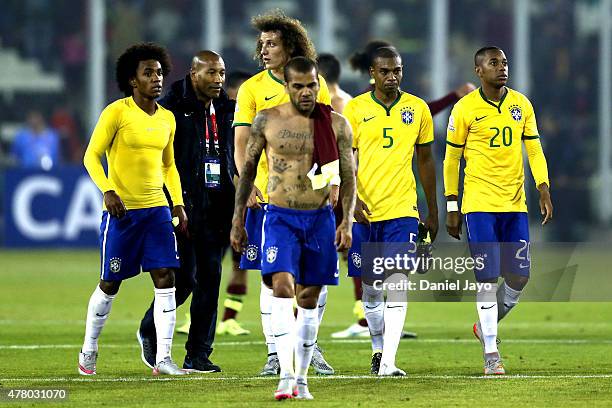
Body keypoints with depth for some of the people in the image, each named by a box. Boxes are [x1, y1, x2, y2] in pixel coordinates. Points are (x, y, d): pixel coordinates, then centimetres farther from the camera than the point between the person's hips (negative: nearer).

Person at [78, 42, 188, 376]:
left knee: (165, 279, -7)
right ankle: (88, 351, 22)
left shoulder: (167, 119, 11)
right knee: (110, 284, 3)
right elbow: (91, 156, -8)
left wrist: (178, 204, 12)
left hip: (157, 209, 5)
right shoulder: (116, 112, -7)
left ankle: (163, 358, -8)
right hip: (121, 210, -5)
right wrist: (108, 191, -22)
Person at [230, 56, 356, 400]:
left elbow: (348, 176, 4)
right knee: (282, 287, -19)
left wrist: (347, 221, -8)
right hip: (280, 217, -2)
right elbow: (247, 170, 8)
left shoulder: (336, 125, 1)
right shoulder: (267, 120, 0)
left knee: (309, 297, 8)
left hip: (320, 218, 2)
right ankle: (286, 375, -24)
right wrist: (238, 220, 7)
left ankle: (302, 378, 17)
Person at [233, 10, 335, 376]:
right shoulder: (252, 89, 1)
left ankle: (310, 345, 19)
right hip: (269, 195, -2)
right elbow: (241, 143, -3)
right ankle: (274, 354, 5)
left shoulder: (316, 84, 7)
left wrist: (334, 183, 4)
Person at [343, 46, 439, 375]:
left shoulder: (417, 109, 6)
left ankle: (388, 362, -15)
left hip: (402, 209, 0)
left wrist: (432, 212, 16)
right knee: (370, 287, 9)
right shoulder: (355, 109, 1)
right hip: (363, 210, 0)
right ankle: (378, 348, 30)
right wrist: (352, 198, -16)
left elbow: (425, 160, 14)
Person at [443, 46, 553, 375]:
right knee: (488, 278, -7)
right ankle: (491, 353, 1)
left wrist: (543, 189, -3)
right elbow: (451, 158, 3)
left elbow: (534, 149, 12)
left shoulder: (521, 104, 7)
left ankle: (487, 325, 28)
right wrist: (451, 208, 3)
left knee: (519, 276, 2)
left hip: (515, 204, 4)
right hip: (479, 204, -4)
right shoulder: (465, 108, -3)